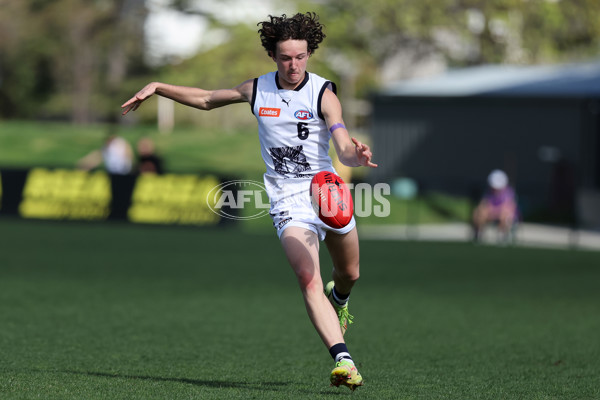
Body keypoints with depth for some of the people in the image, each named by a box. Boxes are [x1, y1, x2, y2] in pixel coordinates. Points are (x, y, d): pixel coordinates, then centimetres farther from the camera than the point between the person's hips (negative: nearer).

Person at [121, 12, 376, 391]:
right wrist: (157, 87, 17)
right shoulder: (257, 89, 1)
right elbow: (208, 99, 20)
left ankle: (339, 300, 57)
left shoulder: (323, 94, -9)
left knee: (349, 273, 18)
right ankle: (343, 360, -32)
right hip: (289, 202, 0)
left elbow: (345, 151, -22)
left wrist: (357, 155, -45)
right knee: (308, 279, -22)